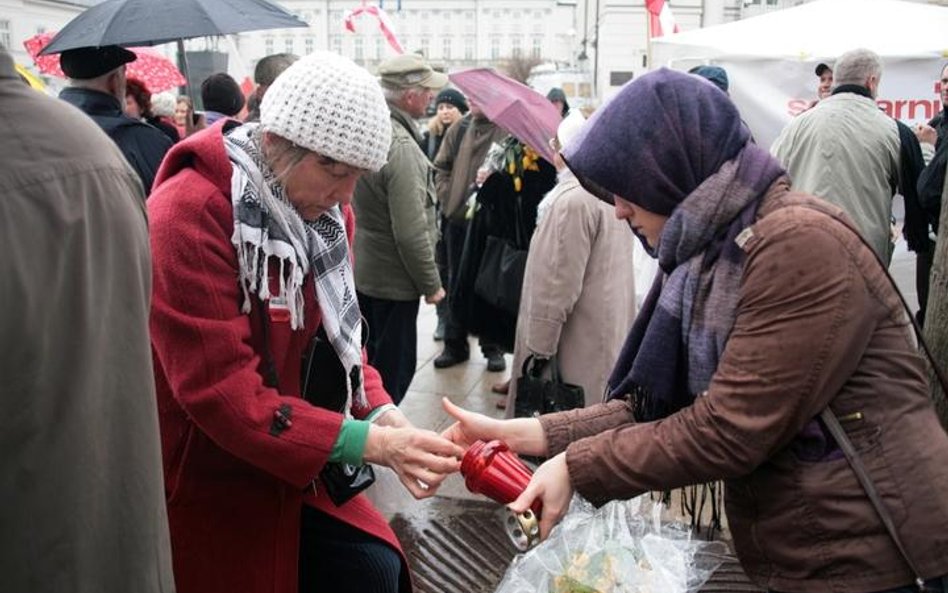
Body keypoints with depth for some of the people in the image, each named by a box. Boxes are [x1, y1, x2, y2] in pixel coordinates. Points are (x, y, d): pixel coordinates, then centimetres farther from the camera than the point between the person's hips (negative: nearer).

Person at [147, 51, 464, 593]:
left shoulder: (325, 211, 2)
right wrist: (368, 442, -27)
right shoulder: (190, 215, -23)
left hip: (300, 473, 7)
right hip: (212, 492, -6)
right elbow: (222, 392, -26)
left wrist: (382, 415, -10)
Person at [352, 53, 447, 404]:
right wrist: (431, 284, -13)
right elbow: (411, 232, -25)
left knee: (368, 361, 21)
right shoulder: (401, 146, -24)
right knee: (394, 370, 4)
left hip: (361, 270, 9)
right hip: (393, 282, -9)